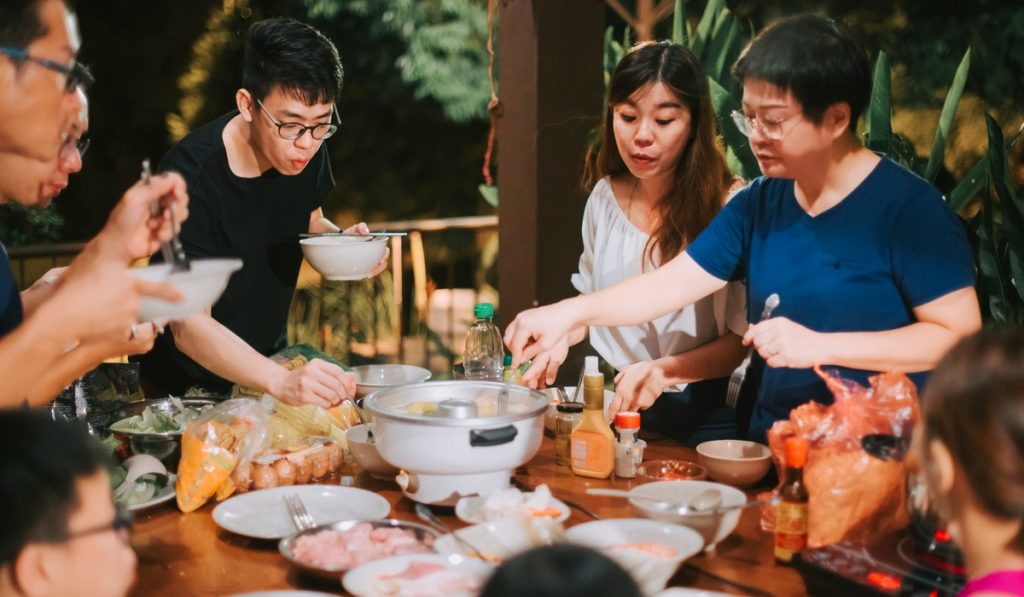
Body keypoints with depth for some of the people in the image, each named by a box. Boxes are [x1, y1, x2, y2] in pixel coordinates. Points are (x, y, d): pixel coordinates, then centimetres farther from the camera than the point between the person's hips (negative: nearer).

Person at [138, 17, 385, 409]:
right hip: (190, 386, -5)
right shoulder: (190, 178, -27)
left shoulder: (305, 151, -8)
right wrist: (282, 383, -50)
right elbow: (189, 327, -34)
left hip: (269, 359, 5)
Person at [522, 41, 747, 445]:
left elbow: (740, 340, -9)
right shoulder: (604, 196, 5)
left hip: (697, 413, -4)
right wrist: (560, 340, 1)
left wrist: (663, 371, -23)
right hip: (608, 398, 5)